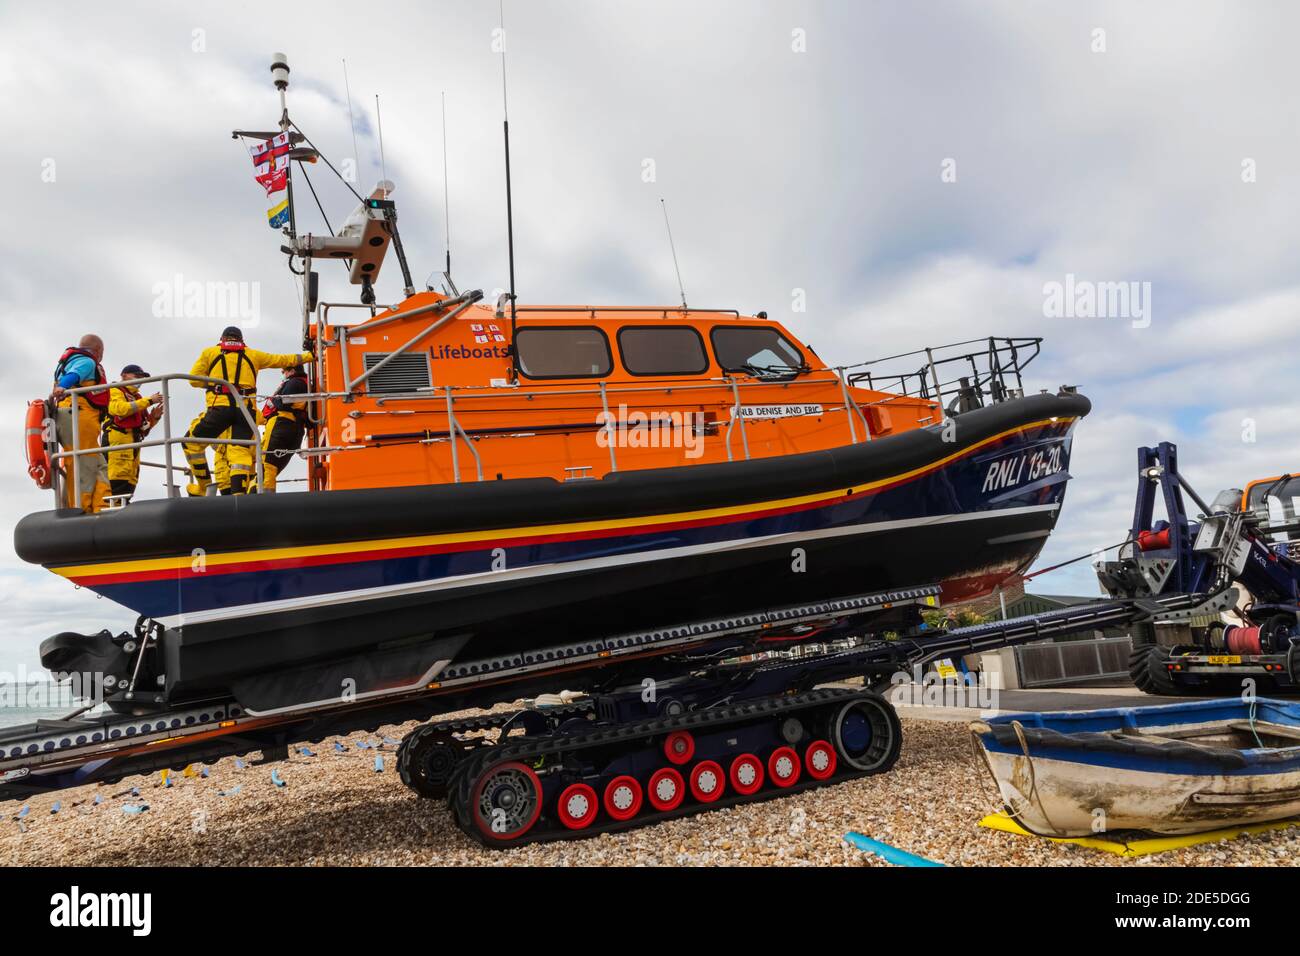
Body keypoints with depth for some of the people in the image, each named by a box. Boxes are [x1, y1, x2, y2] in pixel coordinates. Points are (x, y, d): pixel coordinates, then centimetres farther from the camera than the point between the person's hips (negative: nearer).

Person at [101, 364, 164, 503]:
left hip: (133, 442, 8)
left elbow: (143, 426, 25)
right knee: (119, 476, -21)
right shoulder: (115, 391, 7)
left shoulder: (137, 398, 28)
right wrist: (149, 400, -12)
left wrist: (154, 417, 4)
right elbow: (121, 409, -14)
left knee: (130, 480, 3)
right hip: (118, 438, -8)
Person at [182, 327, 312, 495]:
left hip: (220, 406, -2)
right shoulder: (252, 355, 21)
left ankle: (203, 486, 12)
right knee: (240, 451, -3)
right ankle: (238, 493, -18)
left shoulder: (210, 352, 17)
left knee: (192, 442, 14)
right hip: (246, 409, 2)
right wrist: (307, 356, 42)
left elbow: (194, 379, 11)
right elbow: (282, 359, 29)